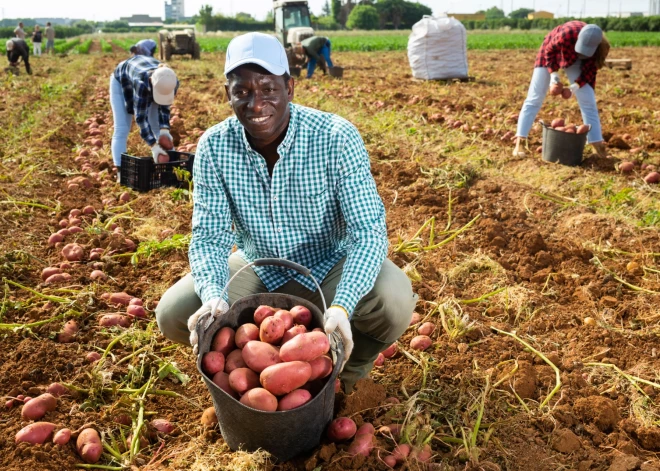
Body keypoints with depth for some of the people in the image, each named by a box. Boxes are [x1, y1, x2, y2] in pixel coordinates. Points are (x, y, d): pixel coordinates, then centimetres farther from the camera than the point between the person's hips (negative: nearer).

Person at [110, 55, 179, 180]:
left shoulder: (172, 83, -33)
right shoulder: (142, 82, -47)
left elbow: (164, 107, -16)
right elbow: (141, 116, -43)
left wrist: (165, 130, -30)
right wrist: (154, 146, -47)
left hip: (147, 86, 4)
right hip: (122, 82, -4)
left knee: (159, 128, 1)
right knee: (122, 129, -11)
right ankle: (121, 173, -13)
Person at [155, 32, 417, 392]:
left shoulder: (337, 138, -24)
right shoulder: (214, 147, -15)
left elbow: (369, 231, -26)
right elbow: (209, 236, -13)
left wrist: (342, 306, -43)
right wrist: (213, 295, -35)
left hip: (330, 264, -2)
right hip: (257, 267, 3)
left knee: (394, 303, -30)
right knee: (173, 315, -15)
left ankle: (348, 369, 6)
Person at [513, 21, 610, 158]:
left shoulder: (600, 48, -30)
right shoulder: (567, 34, -41)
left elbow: (590, 70, -14)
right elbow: (549, 51, -21)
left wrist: (575, 87, -28)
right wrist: (554, 76, -26)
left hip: (574, 60, 3)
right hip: (551, 54, -3)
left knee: (588, 100, -5)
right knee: (534, 99, -8)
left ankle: (597, 144, -2)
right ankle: (519, 144, -10)